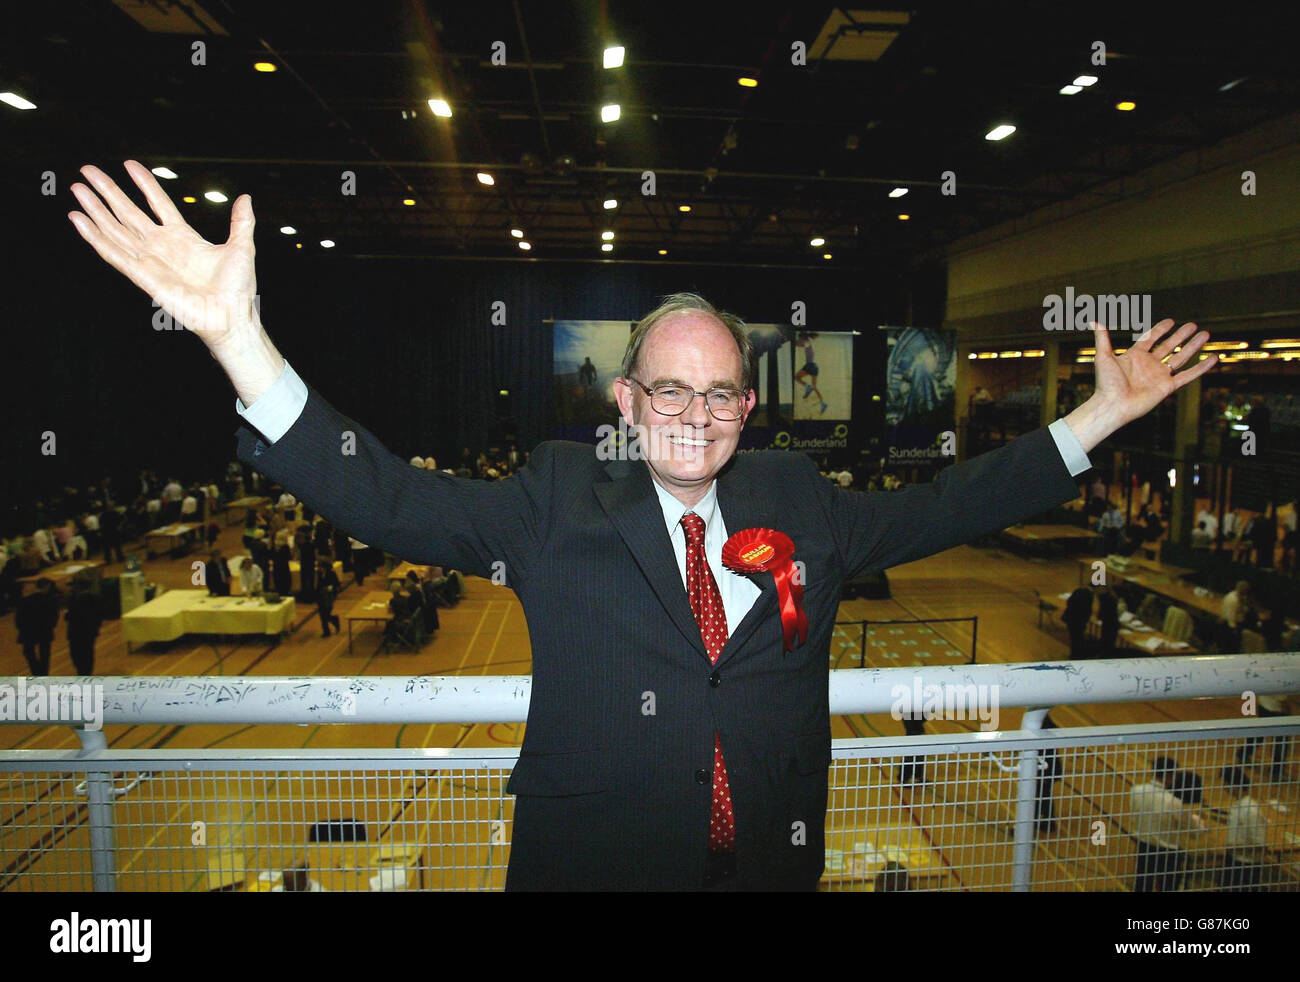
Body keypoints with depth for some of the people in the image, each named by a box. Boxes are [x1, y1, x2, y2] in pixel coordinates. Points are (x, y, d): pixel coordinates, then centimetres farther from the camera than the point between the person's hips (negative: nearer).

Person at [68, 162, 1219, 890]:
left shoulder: (802, 507, 0)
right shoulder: (556, 506, -10)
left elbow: (942, 508, 6)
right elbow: (388, 500, -18)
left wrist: (1101, 413, 3)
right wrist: (238, 334, -30)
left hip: (772, 861, 3)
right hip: (591, 857, -2)